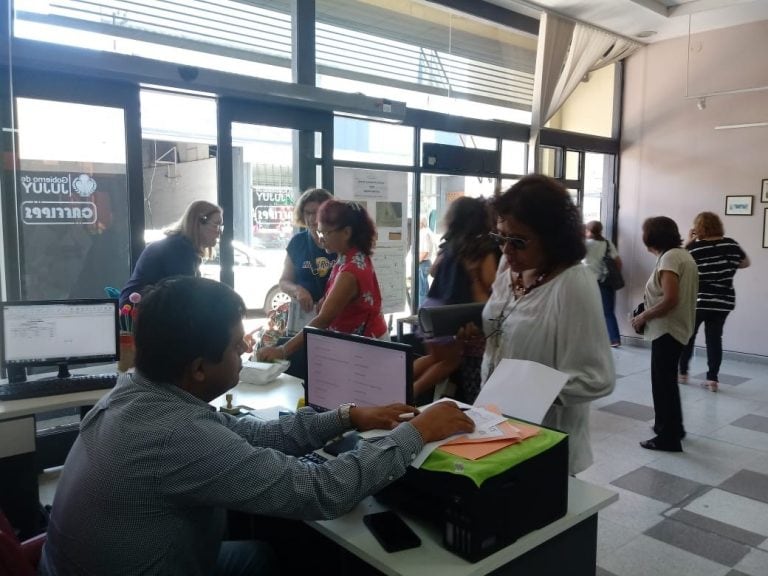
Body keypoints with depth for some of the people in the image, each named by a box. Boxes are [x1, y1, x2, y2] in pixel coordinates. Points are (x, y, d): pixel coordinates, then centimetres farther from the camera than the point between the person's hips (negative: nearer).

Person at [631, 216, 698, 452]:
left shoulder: (669, 258, -18)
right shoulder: (684, 255, 12)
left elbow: (670, 299, -26)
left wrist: (644, 316, -14)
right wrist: (650, 310, 11)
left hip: (667, 329, -10)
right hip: (679, 327, 10)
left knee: (663, 382, 0)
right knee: (667, 380, 21)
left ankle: (668, 438, 10)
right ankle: (672, 427, 34)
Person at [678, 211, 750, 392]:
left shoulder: (694, 247, -12)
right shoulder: (731, 244, 0)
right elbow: (746, 262, 15)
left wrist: (688, 242, 2)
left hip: (697, 300, -3)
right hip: (723, 301, 3)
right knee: (715, 338, 6)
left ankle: (682, 373, 19)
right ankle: (713, 379, 6)